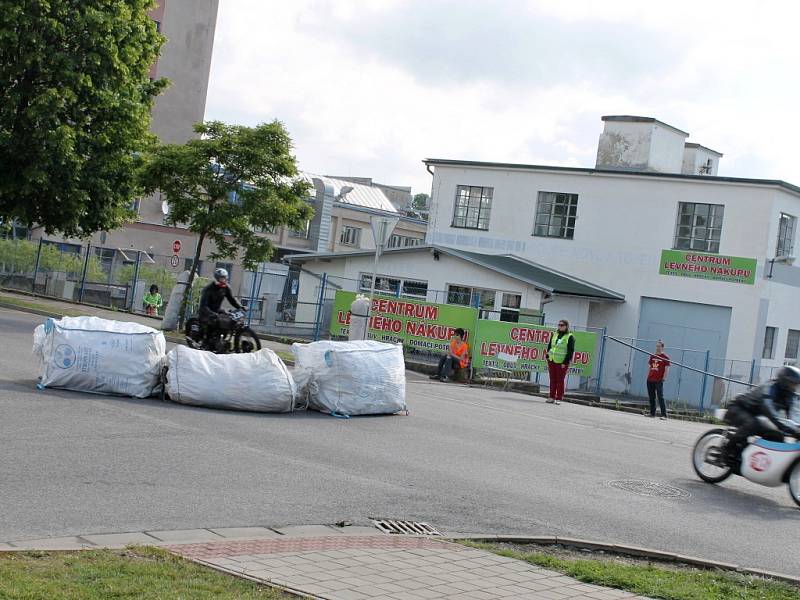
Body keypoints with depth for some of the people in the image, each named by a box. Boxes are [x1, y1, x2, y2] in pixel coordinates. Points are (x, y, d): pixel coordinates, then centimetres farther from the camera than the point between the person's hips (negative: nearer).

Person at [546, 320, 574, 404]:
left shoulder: (570, 337, -4)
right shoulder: (554, 335, 13)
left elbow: (571, 351, -8)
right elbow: (549, 347, 17)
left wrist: (565, 362, -14)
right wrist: (548, 359, 8)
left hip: (562, 363, -5)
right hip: (552, 361, 5)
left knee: (560, 381, -1)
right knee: (553, 380, 7)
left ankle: (559, 398, 3)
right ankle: (552, 397, 12)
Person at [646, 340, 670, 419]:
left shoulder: (665, 357, -2)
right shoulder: (652, 356, 15)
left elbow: (667, 369, -6)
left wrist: (663, 378, -12)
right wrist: (648, 377, 12)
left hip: (659, 380, -6)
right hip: (650, 380, 6)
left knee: (660, 397, -11)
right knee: (651, 397, 10)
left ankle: (664, 415, -12)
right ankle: (652, 413, 18)